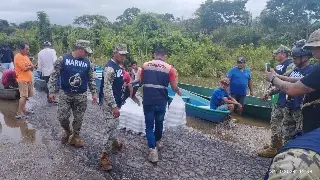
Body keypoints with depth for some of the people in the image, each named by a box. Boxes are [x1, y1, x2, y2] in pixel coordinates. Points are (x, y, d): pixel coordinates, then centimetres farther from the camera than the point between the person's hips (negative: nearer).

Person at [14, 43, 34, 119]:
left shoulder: (26, 56, 16)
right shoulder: (18, 57, -11)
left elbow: (32, 67, 11)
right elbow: (24, 68, -18)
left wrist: (27, 66, -9)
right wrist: (30, 66, 0)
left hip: (29, 79, 8)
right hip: (23, 79, -8)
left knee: (25, 96, 12)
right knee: (23, 96, -14)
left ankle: (23, 110, 22)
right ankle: (19, 113, -11)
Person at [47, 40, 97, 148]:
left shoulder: (88, 63, 0)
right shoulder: (63, 59, -7)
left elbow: (91, 79, 8)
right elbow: (54, 75, -4)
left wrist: (94, 93, 5)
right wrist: (51, 91, -7)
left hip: (81, 96, 2)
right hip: (65, 94, -2)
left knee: (79, 118, 9)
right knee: (62, 117, 0)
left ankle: (75, 136, 30)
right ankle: (67, 131, 31)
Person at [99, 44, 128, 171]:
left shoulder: (118, 67, 9)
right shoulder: (110, 68, -21)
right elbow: (107, 89, -26)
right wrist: (114, 106, -27)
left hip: (115, 102, 9)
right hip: (110, 104, -9)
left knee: (114, 126, 25)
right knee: (111, 128, -6)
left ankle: (114, 144, 46)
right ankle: (104, 158, 3)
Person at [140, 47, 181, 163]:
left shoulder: (145, 65, 3)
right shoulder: (169, 68, -4)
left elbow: (141, 82, 15)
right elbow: (174, 87, -4)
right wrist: (179, 92, 17)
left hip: (148, 101, 0)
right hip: (161, 101, 0)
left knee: (149, 125, 7)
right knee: (159, 123, 21)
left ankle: (153, 150, -3)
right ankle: (157, 142, 42)